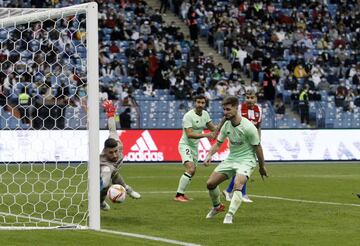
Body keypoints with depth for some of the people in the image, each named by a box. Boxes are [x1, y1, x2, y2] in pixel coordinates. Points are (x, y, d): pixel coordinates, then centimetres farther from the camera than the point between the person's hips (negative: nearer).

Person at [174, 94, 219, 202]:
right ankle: (178, 195, -23)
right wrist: (205, 135, -34)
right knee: (190, 168, -25)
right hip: (185, 144, -9)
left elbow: (213, 128, 15)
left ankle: (181, 193, 33)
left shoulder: (205, 114, 3)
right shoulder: (188, 116, -21)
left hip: (195, 146, 9)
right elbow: (189, 134, -28)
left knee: (192, 171, 17)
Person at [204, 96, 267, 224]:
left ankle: (229, 216, -28)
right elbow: (218, 143, 8)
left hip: (246, 160, -6)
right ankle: (217, 206, 31)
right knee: (210, 183, 3)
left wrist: (262, 167, -3)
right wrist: (209, 154, -11)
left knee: (237, 185, -32)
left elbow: (257, 147, -11)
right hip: (231, 159, 7)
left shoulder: (248, 127, -21)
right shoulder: (226, 125, -2)